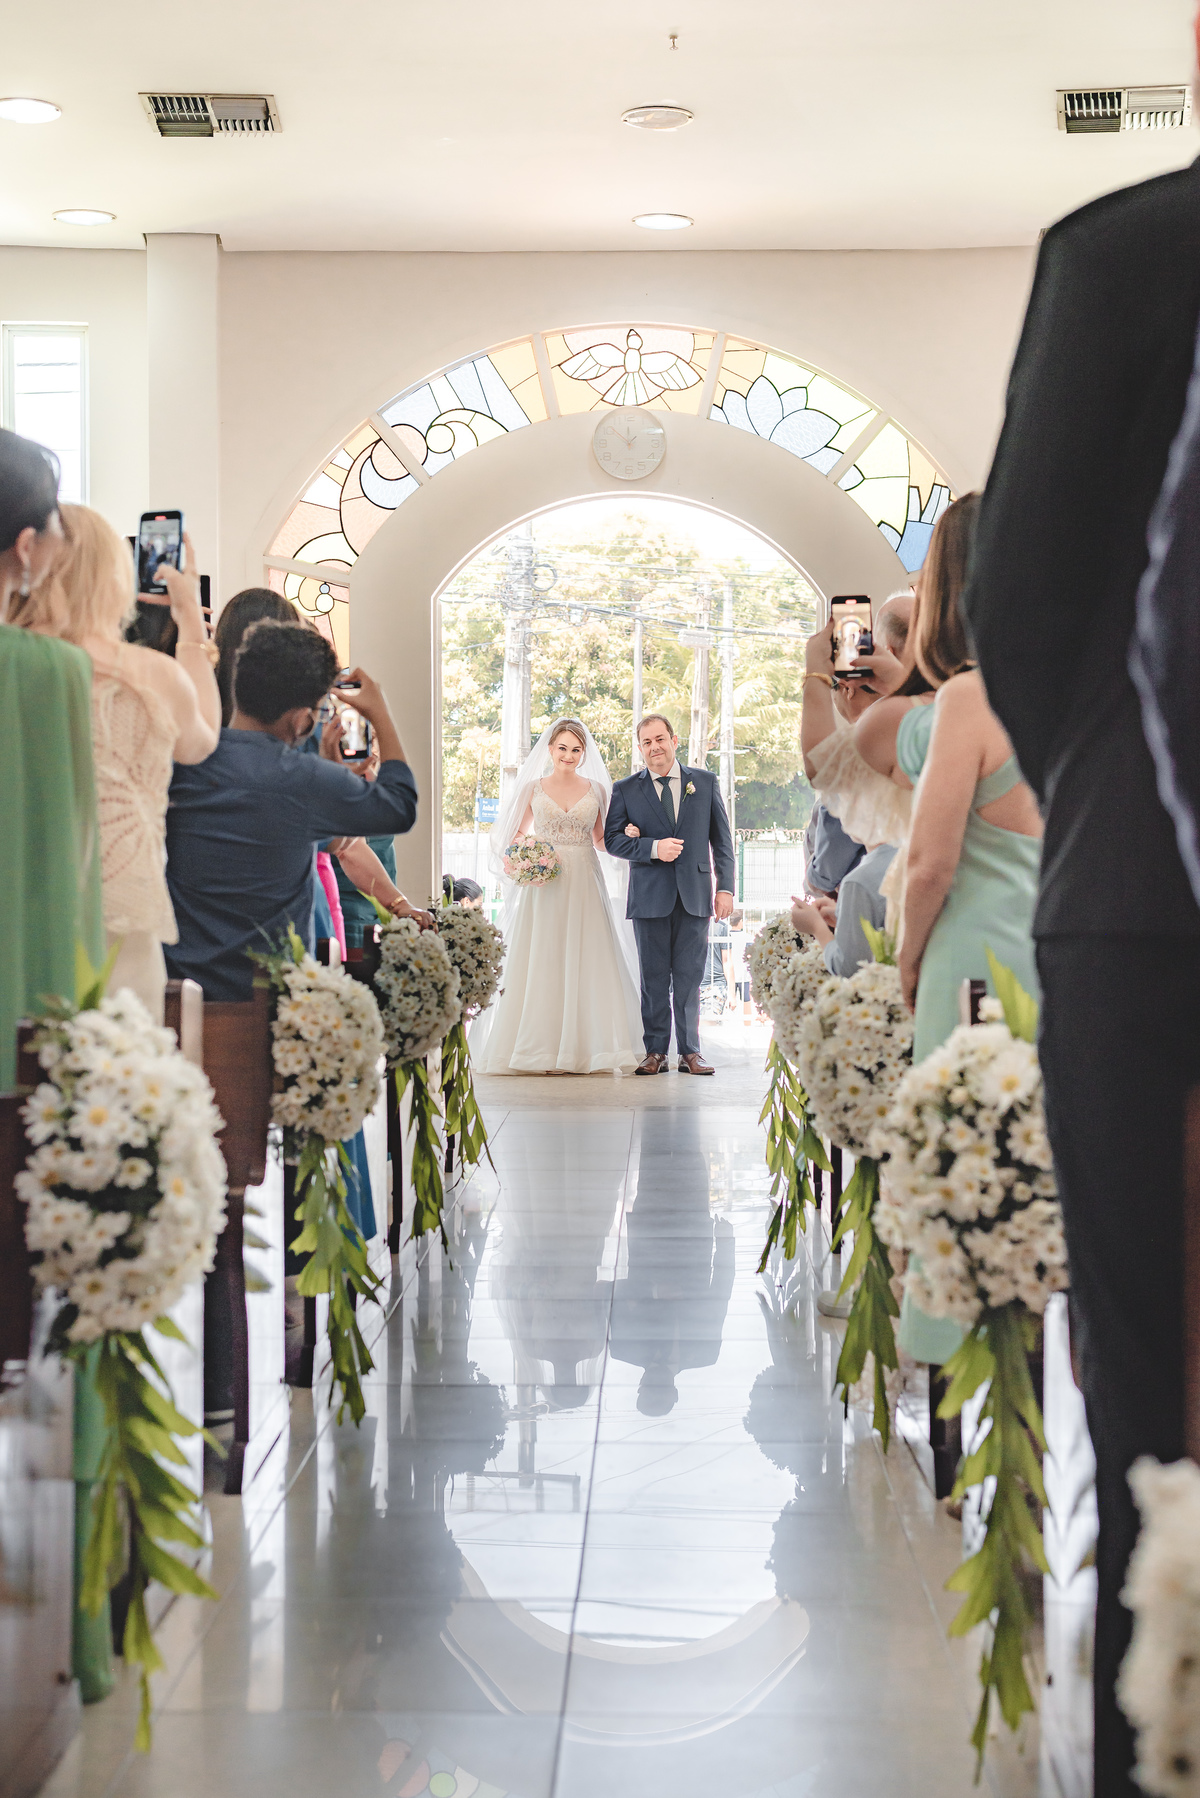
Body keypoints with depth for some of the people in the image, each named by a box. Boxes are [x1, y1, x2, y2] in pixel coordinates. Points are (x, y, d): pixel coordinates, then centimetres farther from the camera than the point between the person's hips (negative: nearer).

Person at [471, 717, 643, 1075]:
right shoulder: (533, 788, 8)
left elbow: (601, 840, 14)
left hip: (584, 885, 1)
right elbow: (516, 836, 13)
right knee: (539, 963, -5)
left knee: (585, 964, -3)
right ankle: (541, 1048, -2)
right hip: (543, 884, -1)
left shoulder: (596, 789, 10)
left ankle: (585, 1046, 1)